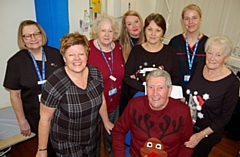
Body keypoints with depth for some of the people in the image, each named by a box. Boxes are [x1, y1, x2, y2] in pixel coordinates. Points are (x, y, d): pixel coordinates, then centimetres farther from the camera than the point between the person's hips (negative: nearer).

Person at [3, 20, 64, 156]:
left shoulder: (56, 54, -6)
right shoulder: (16, 62, -11)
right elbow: (15, 95, -6)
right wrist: (22, 121, -5)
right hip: (36, 117, -1)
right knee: (47, 145, 20)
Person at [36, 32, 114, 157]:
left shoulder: (96, 74, -12)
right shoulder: (55, 84, -26)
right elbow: (45, 119, -15)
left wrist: (106, 122, 16)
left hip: (92, 137, 5)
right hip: (66, 143, -4)